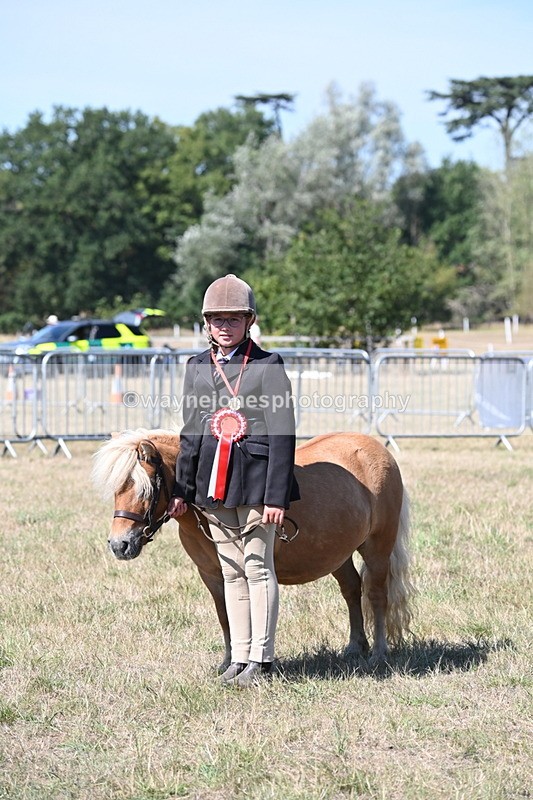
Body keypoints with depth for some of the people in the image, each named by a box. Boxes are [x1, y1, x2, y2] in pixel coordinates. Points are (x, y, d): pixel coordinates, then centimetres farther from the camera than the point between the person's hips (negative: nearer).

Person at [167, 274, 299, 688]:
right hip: (214, 483, 5)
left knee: (258, 567, -1)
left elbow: (282, 437, -8)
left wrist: (276, 497, -14)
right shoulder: (197, 369, 10)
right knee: (231, 571, 10)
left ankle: (262, 658, 5)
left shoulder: (268, 367, -5)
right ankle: (240, 655, 17)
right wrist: (182, 490, 13)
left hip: (255, 481, -5)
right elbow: (191, 434, 15)